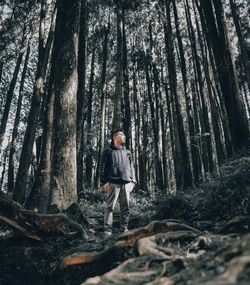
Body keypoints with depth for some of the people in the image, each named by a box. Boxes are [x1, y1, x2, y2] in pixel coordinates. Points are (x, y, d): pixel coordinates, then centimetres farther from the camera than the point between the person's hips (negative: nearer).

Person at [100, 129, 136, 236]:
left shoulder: (127, 152, 21)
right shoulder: (108, 151, 5)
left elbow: (131, 167, 21)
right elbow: (103, 167, 0)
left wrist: (133, 181, 11)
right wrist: (104, 182, -9)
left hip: (126, 183, 5)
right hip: (113, 183, -5)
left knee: (125, 207, 6)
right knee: (110, 207, -5)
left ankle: (124, 228, 15)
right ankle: (108, 229, -1)